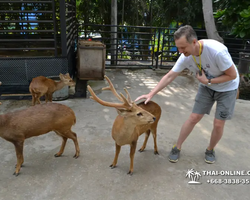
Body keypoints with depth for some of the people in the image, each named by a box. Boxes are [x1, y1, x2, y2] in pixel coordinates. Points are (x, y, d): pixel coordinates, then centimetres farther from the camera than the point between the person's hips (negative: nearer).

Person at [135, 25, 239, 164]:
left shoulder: (217, 51, -37)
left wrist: (208, 81, -25)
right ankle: (177, 147, 18)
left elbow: (232, 75, -25)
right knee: (194, 118, 1)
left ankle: (210, 150, 27)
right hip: (206, 86, 3)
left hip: (227, 88, -3)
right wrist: (151, 94, -20)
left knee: (218, 124, -1)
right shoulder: (186, 56, -21)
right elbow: (169, 77, -14)